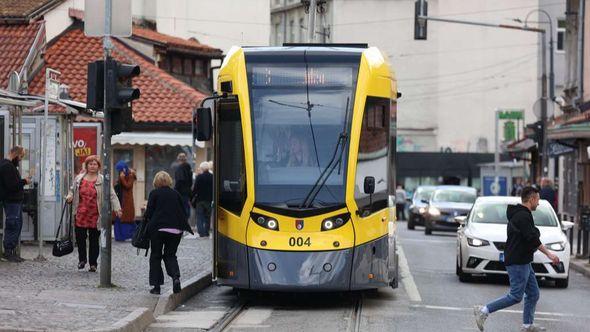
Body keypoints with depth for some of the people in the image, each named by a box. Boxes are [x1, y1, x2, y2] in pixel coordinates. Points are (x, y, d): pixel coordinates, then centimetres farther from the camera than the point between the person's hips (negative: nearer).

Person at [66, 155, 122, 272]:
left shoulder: (103, 180, 0)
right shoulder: (79, 178, 9)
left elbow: (112, 195, -5)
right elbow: (73, 190, 24)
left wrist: (117, 208, -17)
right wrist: (70, 196, 1)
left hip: (95, 216, -2)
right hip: (81, 215, 2)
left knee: (94, 239, 4)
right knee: (80, 237, 2)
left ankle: (93, 263, 13)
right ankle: (82, 259, 22)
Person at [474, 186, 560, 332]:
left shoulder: (518, 214, 17)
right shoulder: (523, 216, -17)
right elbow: (532, 239, -23)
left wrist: (535, 234, 13)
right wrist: (549, 254, -19)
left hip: (523, 261, 11)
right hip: (518, 262, -11)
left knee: (533, 294, 11)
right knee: (516, 296, -9)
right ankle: (484, 310, -7)